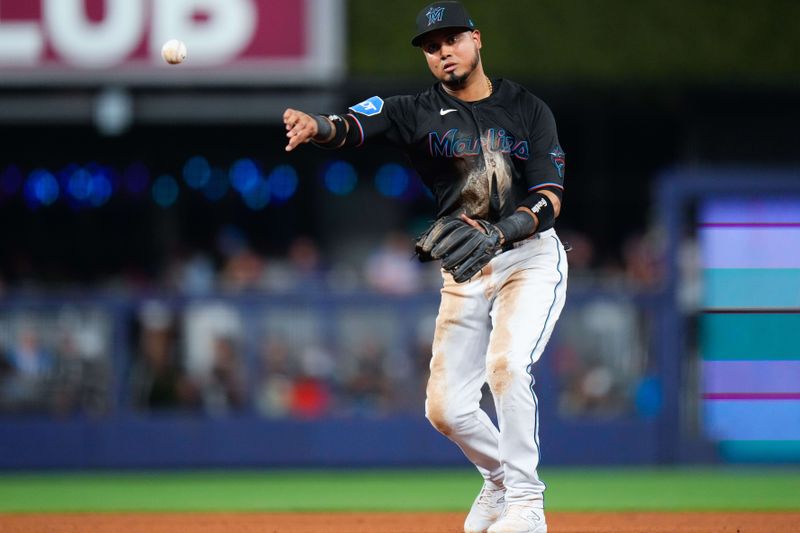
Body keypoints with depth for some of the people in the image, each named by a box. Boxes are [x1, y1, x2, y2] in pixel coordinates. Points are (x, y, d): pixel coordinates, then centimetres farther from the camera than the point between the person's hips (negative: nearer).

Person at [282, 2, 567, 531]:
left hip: (531, 256, -3)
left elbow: (550, 199, -11)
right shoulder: (418, 111, -3)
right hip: (465, 272, 3)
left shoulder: (529, 110, -3)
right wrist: (317, 126, -47)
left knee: (506, 364, -27)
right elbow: (354, 125, -23)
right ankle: (500, 475, 29)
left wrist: (496, 234, -29)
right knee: (445, 407, -1)